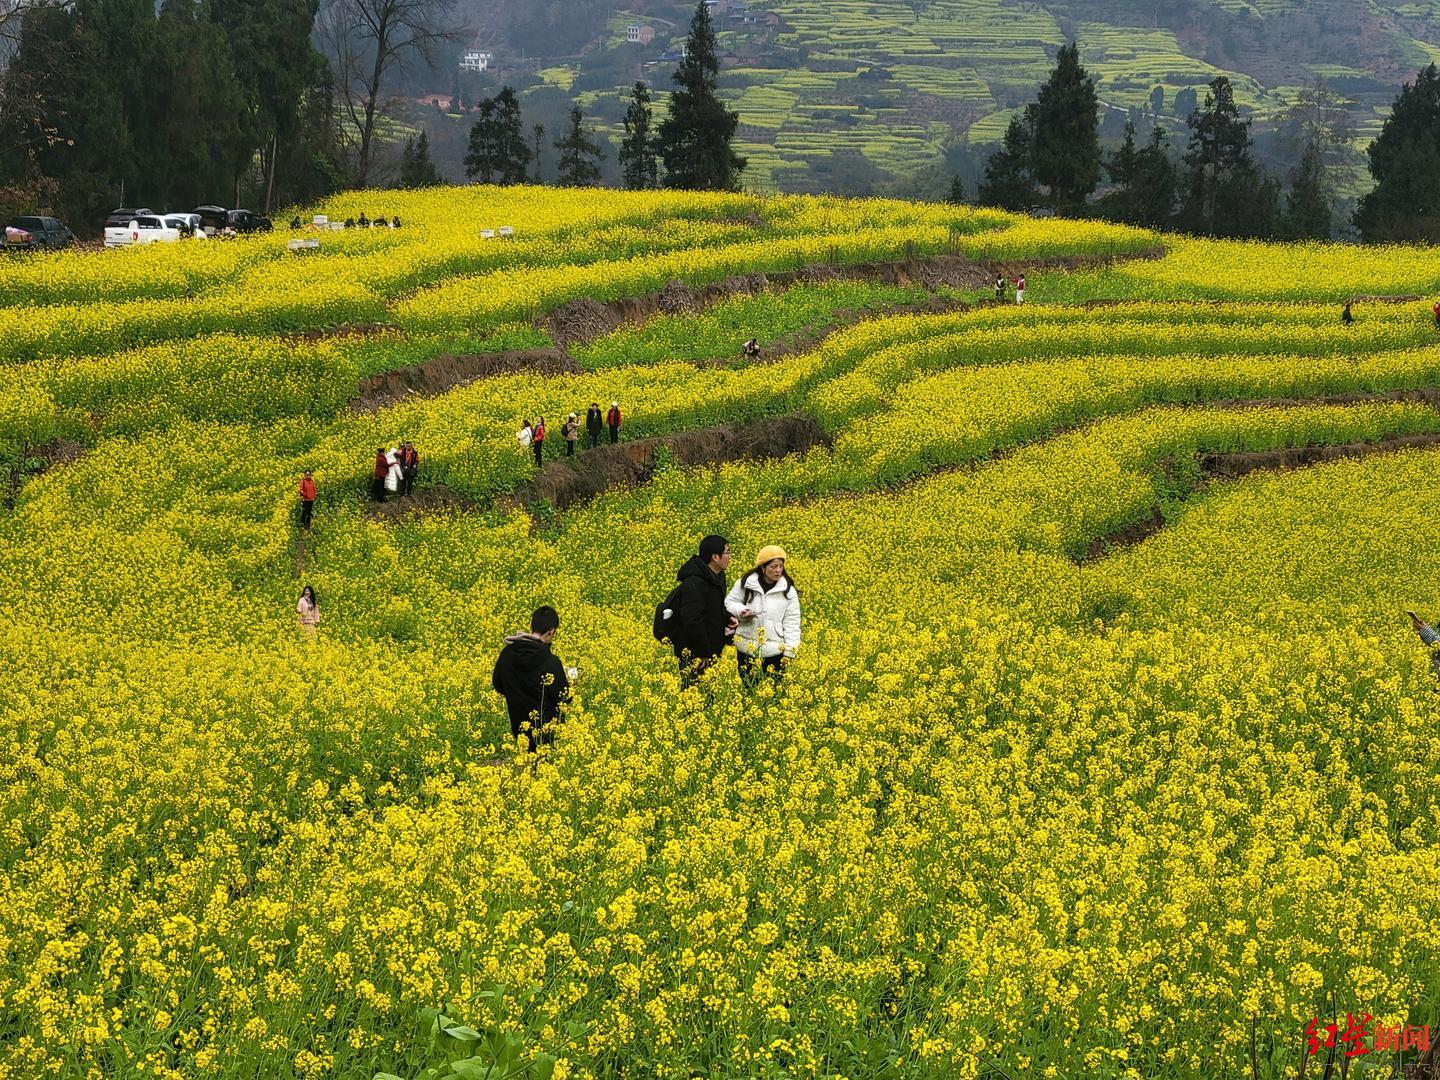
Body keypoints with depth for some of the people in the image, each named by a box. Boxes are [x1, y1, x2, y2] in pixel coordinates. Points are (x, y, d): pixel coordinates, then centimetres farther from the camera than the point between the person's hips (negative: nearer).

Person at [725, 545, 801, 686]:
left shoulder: (788, 591, -1)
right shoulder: (744, 584, -2)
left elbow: (791, 623, 1)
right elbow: (729, 604, 9)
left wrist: (790, 651, -6)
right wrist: (740, 611, -14)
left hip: (774, 652, 0)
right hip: (747, 649, 1)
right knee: (749, 689, 9)